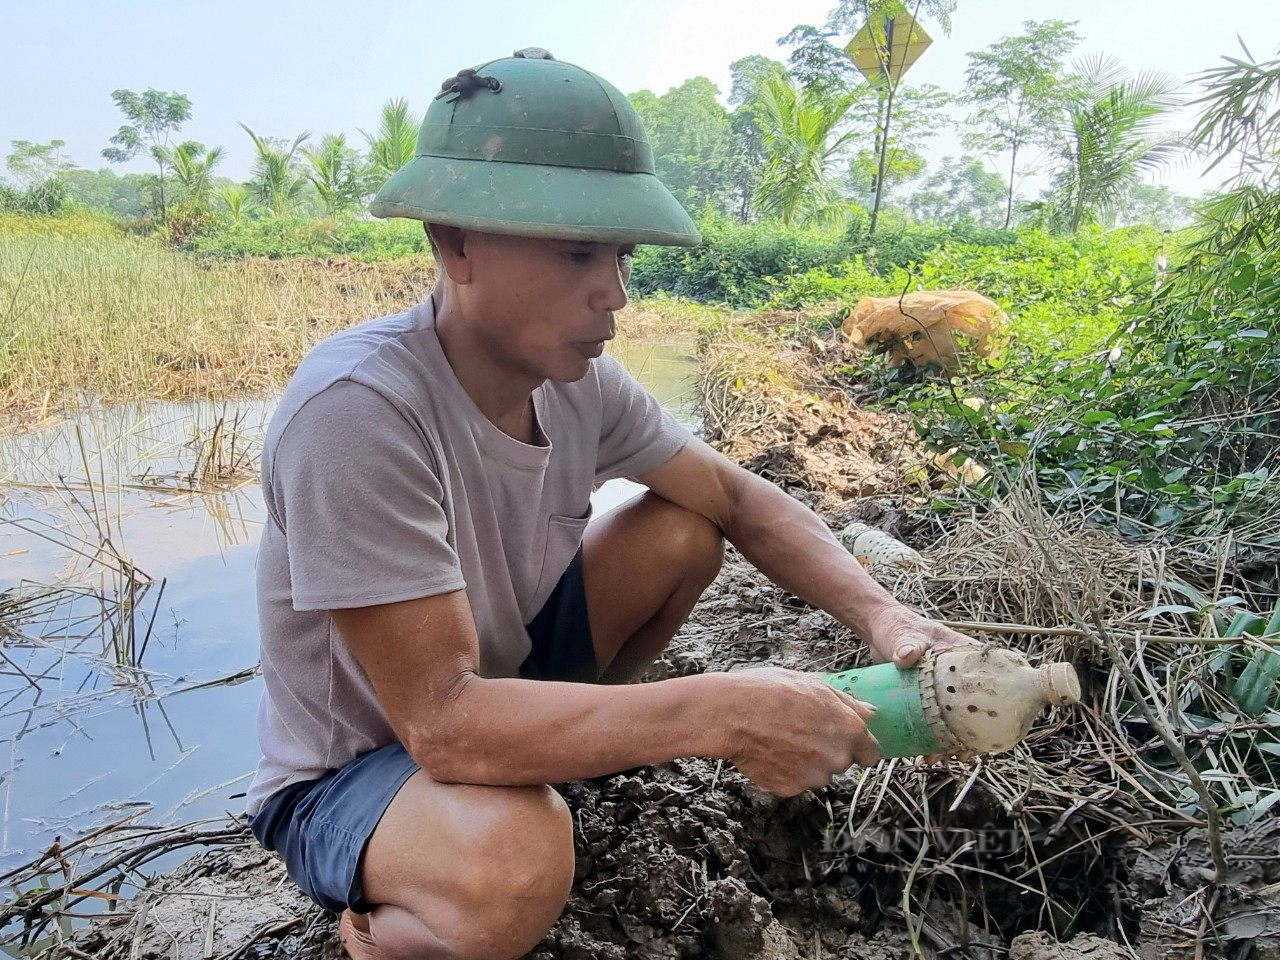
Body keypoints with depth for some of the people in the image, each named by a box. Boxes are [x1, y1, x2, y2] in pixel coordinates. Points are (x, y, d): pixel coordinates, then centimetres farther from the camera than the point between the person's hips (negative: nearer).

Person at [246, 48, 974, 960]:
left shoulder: (578, 377, -13)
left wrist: (882, 617, -20)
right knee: (512, 860, -38)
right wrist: (724, 713, -39)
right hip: (347, 773, -6)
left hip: (502, 673, 6)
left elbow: (741, 500, -4)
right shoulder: (357, 409, -34)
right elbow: (443, 723, -35)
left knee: (684, 533, -7)